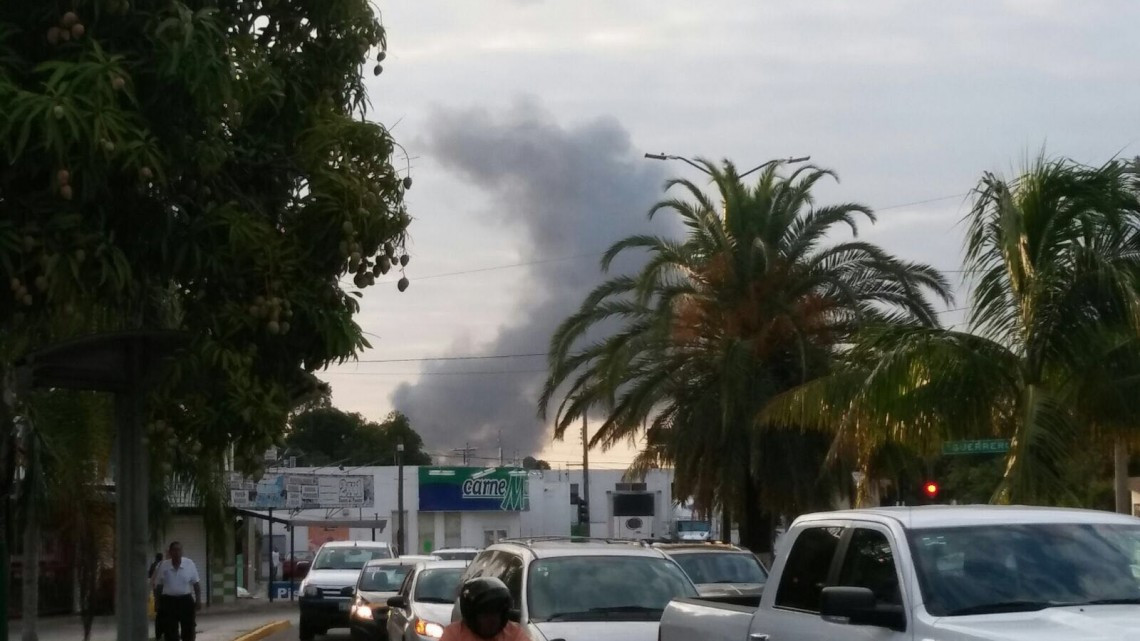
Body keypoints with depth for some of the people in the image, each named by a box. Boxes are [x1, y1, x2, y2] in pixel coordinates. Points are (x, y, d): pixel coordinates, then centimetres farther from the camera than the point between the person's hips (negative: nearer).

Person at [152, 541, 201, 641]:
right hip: (168, 601, 0)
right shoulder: (163, 566, -3)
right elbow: (158, 585, 5)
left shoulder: (189, 564, -4)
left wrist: (198, 600, -2)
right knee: (170, 633, 2)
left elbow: (196, 584, 3)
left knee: (188, 632, 6)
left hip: (186, 600, 0)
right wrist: (159, 603, 4)